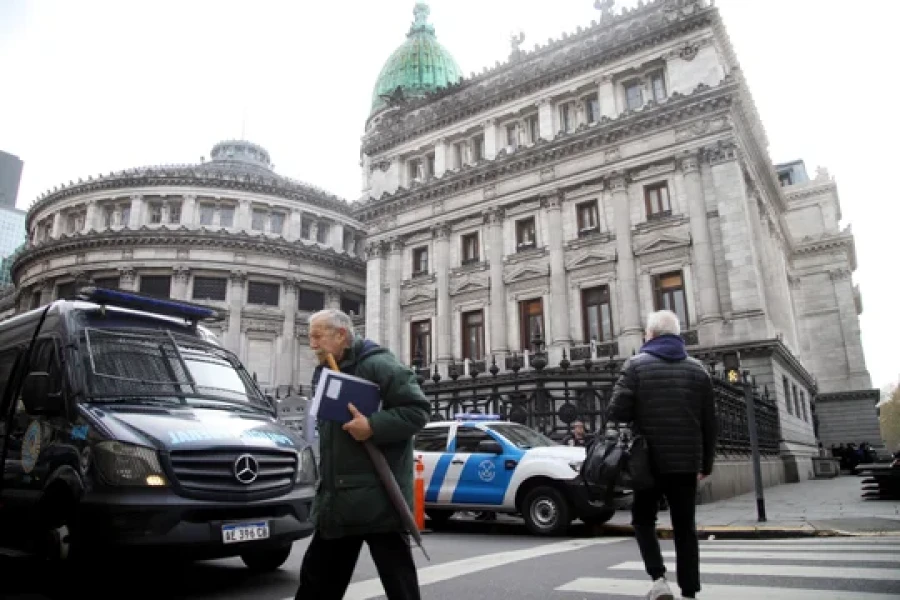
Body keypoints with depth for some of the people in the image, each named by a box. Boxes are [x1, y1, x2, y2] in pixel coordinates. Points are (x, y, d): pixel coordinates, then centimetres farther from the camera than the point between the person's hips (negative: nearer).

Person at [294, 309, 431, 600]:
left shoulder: (377, 364, -12)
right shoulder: (323, 374, 16)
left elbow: (418, 409, -16)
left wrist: (373, 426, -26)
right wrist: (324, 482, 19)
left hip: (379, 498, -9)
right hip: (338, 499, 9)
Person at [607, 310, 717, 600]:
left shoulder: (636, 365, -6)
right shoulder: (697, 369, 6)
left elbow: (616, 412, -14)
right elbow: (709, 422, 7)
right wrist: (706, 464, 15)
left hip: (649, 460, -3)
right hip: (686, 462, 3)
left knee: (643, 520, 14)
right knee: (685, 527, 12)